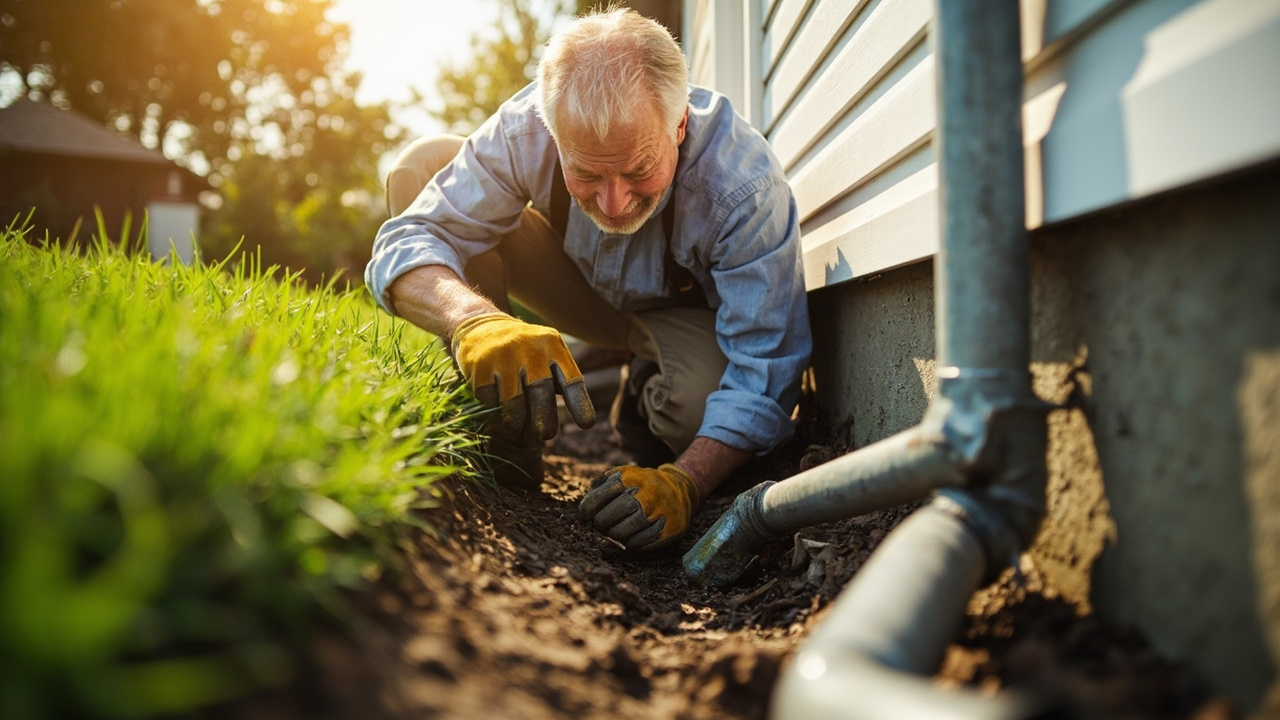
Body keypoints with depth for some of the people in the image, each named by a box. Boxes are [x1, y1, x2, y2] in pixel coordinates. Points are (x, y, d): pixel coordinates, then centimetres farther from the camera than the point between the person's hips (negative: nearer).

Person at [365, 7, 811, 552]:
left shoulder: (746, 186, -36)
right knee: (422, 164, -19)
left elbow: (765, 370, -35)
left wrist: (684, 484, -50)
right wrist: (474, 319, -56)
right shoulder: (527, 129, -31)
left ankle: (643, 404, 3)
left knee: (700, 409, -39)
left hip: (688, 313, -2)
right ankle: (502, 432, -14)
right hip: (584, 285, 3)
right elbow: (408, 242, -33)